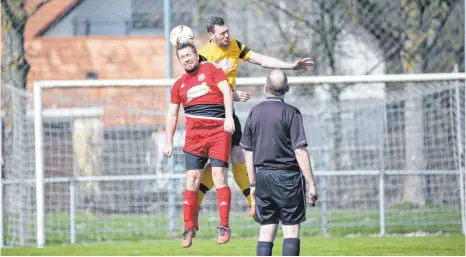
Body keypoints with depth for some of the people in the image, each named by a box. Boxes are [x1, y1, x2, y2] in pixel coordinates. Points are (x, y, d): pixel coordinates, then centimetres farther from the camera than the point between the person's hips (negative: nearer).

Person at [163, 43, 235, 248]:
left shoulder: (211, 69, 8)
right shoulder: (179, 85, 18)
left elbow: (227, 92, -2)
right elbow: (172, 115, 21)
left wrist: (229, 117, -16)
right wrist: (169, 143, 16)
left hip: (219, 131, -3)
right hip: (194, 134, 3)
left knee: (219, 175, -10)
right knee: (192, 178, -2)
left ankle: (224, 226, -7)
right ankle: (189, 227, 3)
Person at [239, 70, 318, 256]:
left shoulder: (254, 113, 6)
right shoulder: (290, 113, -9)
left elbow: (248, 151, 10)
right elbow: (300, 151, -13)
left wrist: (252, 183, 17)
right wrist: (311, 183, -10)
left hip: (263, 175, 4)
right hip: (287, 176, -4)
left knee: (266, 229, 9)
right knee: (291, 229, -1)